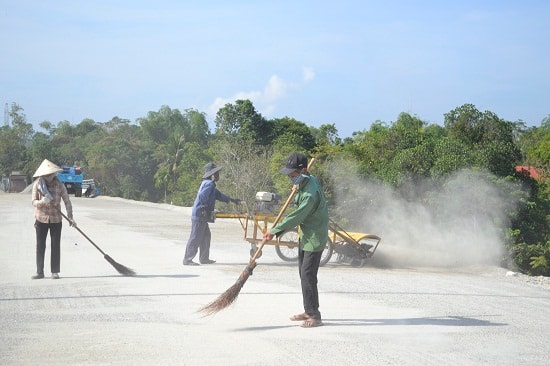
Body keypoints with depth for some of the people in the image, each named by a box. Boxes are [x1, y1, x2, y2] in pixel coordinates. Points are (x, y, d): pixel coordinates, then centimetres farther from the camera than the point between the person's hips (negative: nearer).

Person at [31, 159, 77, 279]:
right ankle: (40, 272, 10)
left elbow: (67, 202, -4)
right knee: (40, 245, 3)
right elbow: (34, 202, -7)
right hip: (41, 219, 0)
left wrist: (70, 217, -14)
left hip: (56, 219, 0)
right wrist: (42, 202, -29)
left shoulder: (59, 185, -6)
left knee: (55, 246, 3)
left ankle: (55, 272, 10)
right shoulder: (37, 184, -6)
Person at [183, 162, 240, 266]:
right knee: (195, 237, -6)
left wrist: (232, 200, 32)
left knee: (205, 237, 17)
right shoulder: (209, 184, -14)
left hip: (202, 216, 11)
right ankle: (187, 260, -3)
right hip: (200, 215, -11)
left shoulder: (208, 183, 18)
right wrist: (205, 209, -18)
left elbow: (218, 195, 29)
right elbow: (202, 196, -27)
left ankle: (204, 258, 24)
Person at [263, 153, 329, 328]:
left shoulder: (311, 193, -27)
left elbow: (296, 216, -26)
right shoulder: (303, 184, 5)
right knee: (303, 273, 15)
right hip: (305, 236, 10)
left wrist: (274, 231, -20)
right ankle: (308, 311, 25)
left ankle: (314, 316, -7)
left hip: (315, 238, -10)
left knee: (308, 275, -11)